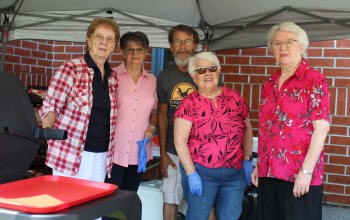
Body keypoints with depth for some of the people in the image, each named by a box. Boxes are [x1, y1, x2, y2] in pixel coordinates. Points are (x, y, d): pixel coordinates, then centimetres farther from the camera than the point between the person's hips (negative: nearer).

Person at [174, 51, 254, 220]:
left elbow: (247, 128, 12)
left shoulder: (234, 97, 4)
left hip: (235, 173, 3)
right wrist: (191, 173, -13)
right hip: (200, 172, -3)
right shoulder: (189, 104, -6)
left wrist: (247, 160, 7)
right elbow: (180, 141, -9)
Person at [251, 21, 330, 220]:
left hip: (299, 176, -6)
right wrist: (259, 164, 13)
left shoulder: (314, 80, -6)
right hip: (268, 173, 6)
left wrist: (306, 171, -17)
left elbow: (321, 128, -13)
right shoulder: (270, 83, 12)